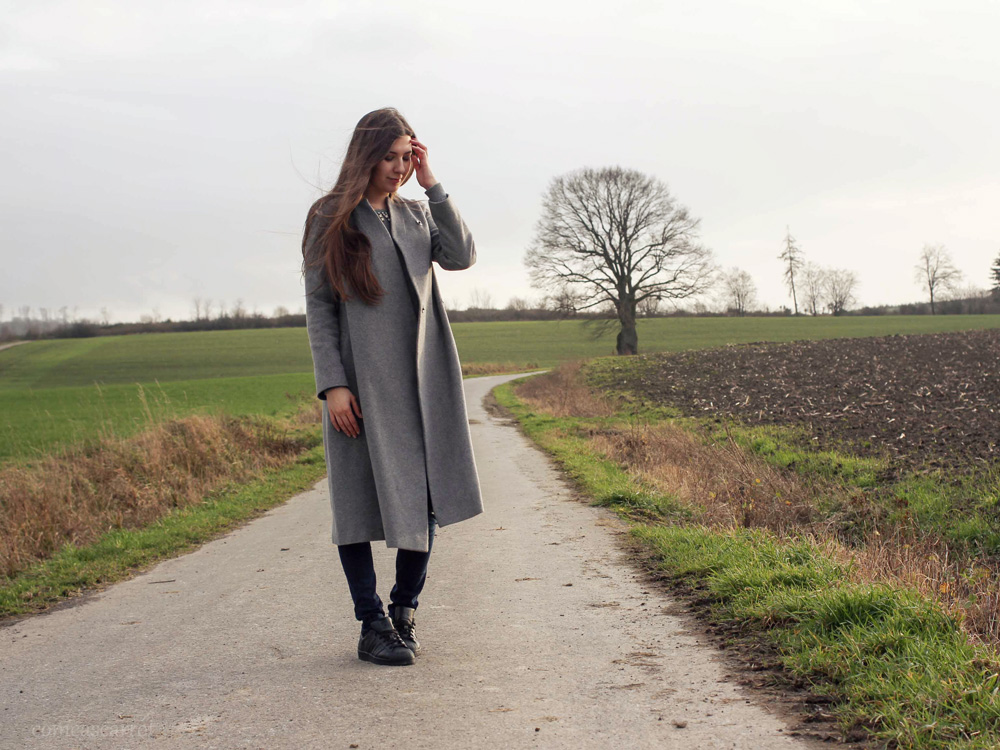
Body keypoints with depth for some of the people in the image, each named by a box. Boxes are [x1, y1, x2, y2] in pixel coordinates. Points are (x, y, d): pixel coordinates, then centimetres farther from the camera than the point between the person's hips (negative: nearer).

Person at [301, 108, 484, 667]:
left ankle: (405, 608, 21)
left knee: (427, 496, 5)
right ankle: (373, 624, 6)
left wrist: (432, 185, -3)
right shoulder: (331, 220, 1)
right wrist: (332, 384, -11)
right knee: (361, 500, -2)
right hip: (361, 382, -4)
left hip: (423, 377, 4)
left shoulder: (417, 213, 14)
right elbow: (318, 306, -2)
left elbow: (462, 256, -3)